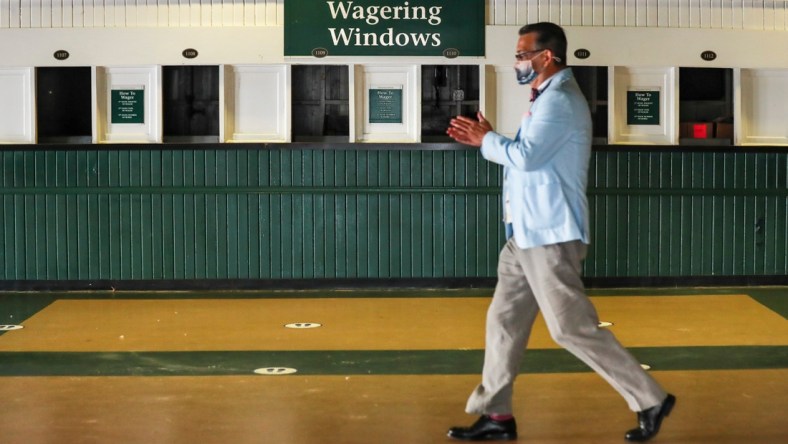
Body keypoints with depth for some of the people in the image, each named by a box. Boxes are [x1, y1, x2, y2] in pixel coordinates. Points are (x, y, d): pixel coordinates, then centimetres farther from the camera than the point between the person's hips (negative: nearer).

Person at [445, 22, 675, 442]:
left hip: (550, 236, -10)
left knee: (573, 328, -6)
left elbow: (525, 157, -26)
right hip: (528, 234, 10)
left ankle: (651, 400, 3)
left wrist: (487, 140, -10)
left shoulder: (559, 100, -17)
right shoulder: (548, 99, 17)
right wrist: (486, 139, 6)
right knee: (504, 320, 10)